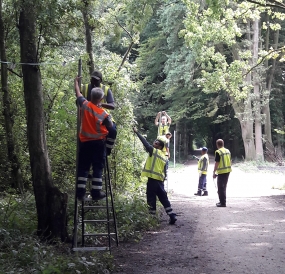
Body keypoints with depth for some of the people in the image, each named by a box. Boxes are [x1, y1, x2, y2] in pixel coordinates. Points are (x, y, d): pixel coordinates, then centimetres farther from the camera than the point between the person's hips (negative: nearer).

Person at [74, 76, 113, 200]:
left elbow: (78, 93, 9)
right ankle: (96, 192, 1)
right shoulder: (104, 114, -13)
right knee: (98, 168, 4)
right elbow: (111, 128, -3)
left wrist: (76, 81, 27)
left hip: (84, 142, 3)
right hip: (98, 143, -3)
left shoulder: (85, 105, -8)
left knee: (83, 168, 9)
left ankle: (80, 192, 5)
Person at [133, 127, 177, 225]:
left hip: (153, 179, -7)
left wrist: (137, 132, -1)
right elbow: (164, 172, 18)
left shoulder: (154, 151, -1)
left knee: (151, 198, 0)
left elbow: (145, 143, -5)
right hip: (160, 180, 7)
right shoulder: (164, 157, 19)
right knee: (164, 198, 9)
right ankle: (172, 216, 5)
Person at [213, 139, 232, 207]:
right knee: (224, 187, 18)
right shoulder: (227, 151, 10)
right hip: (228, 171, 8)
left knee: (221, 187, -2)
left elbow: (217, 163, -15)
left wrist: (214, 172, -10)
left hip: (221, 171, -8)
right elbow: (230, 161, 15)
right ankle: (222, 201, 25)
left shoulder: (218, 152, -13)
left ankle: (223, 203, -3)